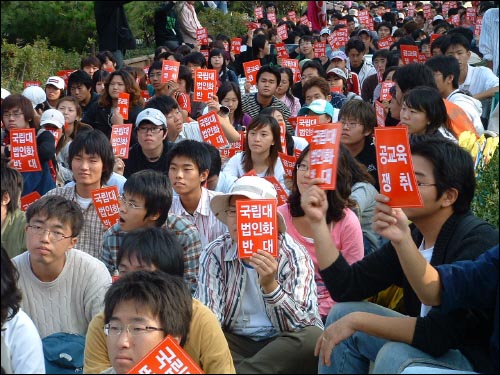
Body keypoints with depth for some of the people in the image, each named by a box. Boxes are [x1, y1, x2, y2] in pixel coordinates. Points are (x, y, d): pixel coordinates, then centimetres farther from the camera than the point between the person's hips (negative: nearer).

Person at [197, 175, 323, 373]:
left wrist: (270, 286, -32)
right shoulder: (215, 254, -3)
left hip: (283, 345, 0)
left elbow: (304, 326, -18)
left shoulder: (293, 255, -10)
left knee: (313, 338, -32)